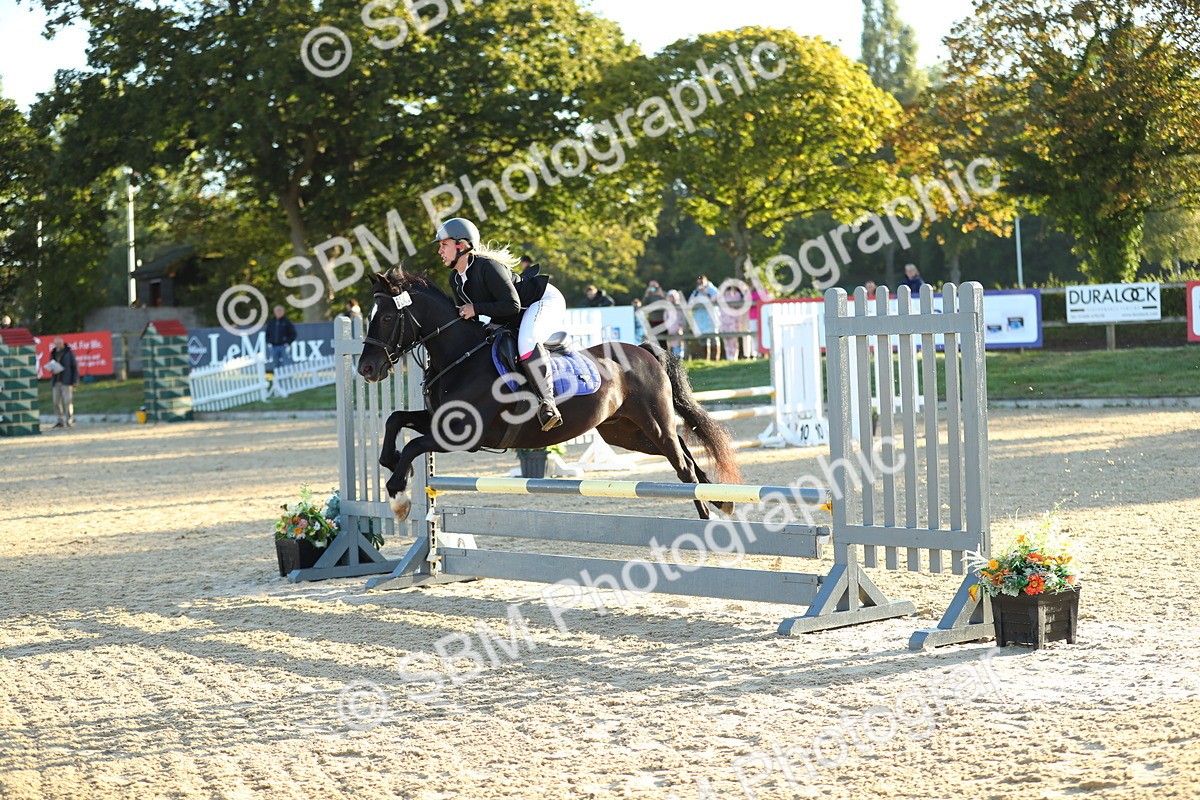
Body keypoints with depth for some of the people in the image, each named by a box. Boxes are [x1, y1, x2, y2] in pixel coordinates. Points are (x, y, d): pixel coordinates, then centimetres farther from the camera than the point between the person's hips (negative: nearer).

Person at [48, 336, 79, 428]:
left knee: (67, 401, -8)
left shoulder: (69, 352, 1)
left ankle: (69, 421, -5)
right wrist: (51, 370, -3)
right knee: (57, 402, 2)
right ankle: (60, 421, 8)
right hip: (56, 382, 5)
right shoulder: (53, 353, 15)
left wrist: (75, 380, -8)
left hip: (66, 382, -5)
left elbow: (75, 367, 0)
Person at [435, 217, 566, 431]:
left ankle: (546, 401, -37)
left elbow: (513, 305, -30)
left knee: (527, 341, -36)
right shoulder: (455, 279, 2)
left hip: (545, 300, -11)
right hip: (512, 322, 11)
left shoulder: (488, 267, -27)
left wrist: (477, 308, -28)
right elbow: (466, 317, 13)